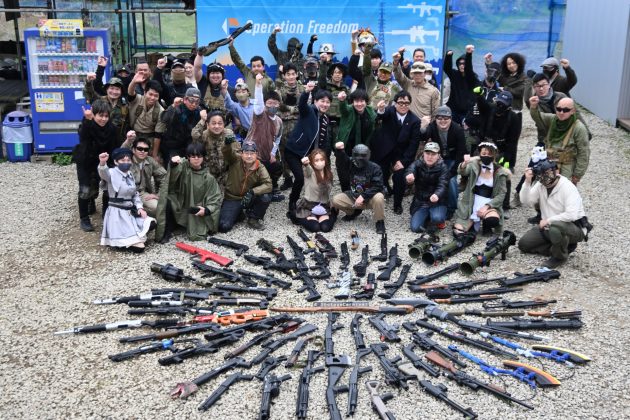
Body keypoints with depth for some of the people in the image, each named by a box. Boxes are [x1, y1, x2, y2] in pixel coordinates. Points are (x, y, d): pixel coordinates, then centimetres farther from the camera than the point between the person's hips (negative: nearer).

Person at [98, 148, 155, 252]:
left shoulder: (130, 175, 10)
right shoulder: (112, 173, -13)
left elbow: (135, 194, 17)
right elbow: (104, 173, -37)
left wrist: (140, 207, 1)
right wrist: (102, 163, -59)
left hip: (130, 212, 8)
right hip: (117, 213, -8)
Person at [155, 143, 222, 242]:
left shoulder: (208, 177, -6)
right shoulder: (183, 166, -8)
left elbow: (215, 198, -3)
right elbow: (172, 177, -29)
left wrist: (206, 210, -21)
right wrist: (173, 164, -51)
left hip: (196, 212, 0)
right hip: (179, 208, 0)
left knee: (199, 234, -22)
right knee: (168, 201, -31)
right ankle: (167, 232, -12)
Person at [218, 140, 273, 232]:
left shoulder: (260, 167, -10)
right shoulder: (235, 160, -12)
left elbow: (268, 185, -20)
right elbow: (227, 151, -31)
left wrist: (252, 192, -35)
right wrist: (228, 142, -55)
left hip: (249, 199, 1)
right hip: (232, 199, -1)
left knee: (266, 197, -29)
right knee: (224, 227, -19)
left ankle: (253, 219, 0)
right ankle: (238, 213, 16)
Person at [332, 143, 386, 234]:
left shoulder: (374, 168, -15)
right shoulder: (350, 164, -4)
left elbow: (378, 186, -23)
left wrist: (363, 196, -32)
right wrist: (339, 150, -45)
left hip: (369, 198, -4)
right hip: (353, 196, 4)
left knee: (379, 198, -38)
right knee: (335, 200, -18)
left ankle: (380, 222, -12)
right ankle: (354, 212, 13)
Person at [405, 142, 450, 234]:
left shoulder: (443, 167, -12)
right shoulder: (418, 164, -8)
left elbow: (443, 185, -27)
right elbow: (411, 169, -31)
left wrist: (437, 195, -52)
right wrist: (409, 175, -59)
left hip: (437, 202, -2)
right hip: (420, 202, 2)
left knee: (437, 218, -32)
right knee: (415, 228, -10)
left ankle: (435, 222, 6)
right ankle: (427, 217, 21)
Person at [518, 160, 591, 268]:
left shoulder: (568, 187, -21)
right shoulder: (540, 185, 0)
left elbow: (571, 214, -30)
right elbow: (526, 201, -9)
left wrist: (548, 220, -23)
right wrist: (527, 182, -21)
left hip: (574, 227, -8)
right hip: (549, 228, 8)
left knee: (555, 226, -41)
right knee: (523, 244, 2)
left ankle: (559, 256, -12)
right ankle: (563, 247, 6)